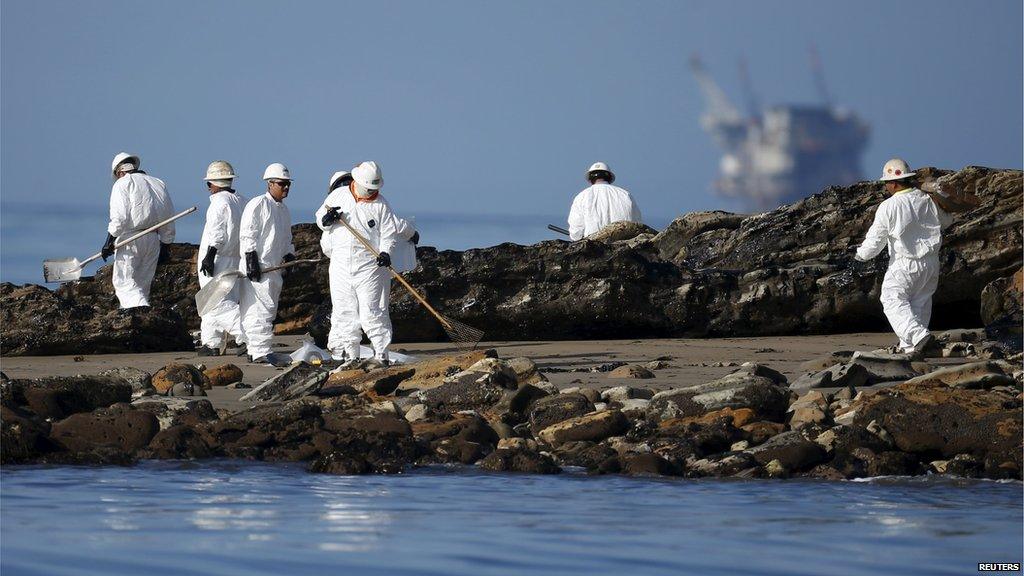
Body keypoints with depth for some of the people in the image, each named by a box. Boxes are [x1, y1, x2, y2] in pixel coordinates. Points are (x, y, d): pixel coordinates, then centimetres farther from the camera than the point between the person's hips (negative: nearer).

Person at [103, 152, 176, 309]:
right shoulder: (159, 184, 17)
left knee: (124, 281, -7)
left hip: (130, 238, -6)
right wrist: (166, 245, 23)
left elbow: (119, 216, -14)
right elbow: (168, 219, 17)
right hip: (153, 240, 7)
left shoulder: (122, 184, -2)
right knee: (143, 283, 13)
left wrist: (109, 241, -10)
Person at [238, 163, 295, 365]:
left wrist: (289, 254, 10)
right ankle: (260, 352, -14)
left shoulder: (284, 210, 20)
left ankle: (255, 351, 17)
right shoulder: (258, 205, -8)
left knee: (269, 309, 11)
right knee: (261, 310, -13)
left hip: (275, 267, 10)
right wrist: (251, 259, -18)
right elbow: (247, 234, -13)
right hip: (257, 267, -10)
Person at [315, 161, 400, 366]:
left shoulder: (381, 205, 2)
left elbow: (389, 233, 2)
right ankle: (349, 355, 11)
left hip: (369, 266, -3)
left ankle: (381, 355, -3)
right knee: (344, 312, 4)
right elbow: (320, 219, 16)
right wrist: (326, 219, -8)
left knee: (371, 312, -8)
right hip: (341, 264, 3)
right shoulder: (338, 196, 8)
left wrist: (385, 252, -16)